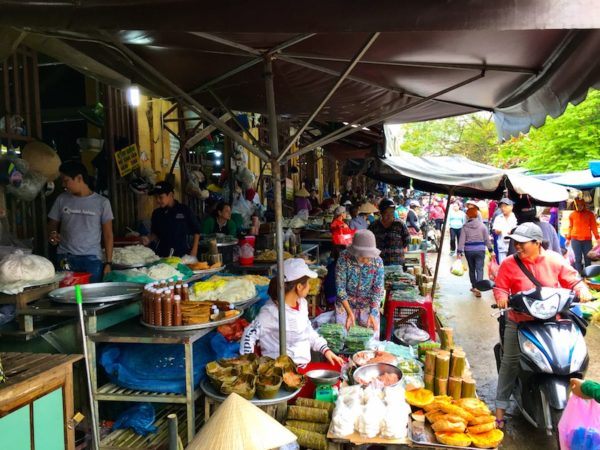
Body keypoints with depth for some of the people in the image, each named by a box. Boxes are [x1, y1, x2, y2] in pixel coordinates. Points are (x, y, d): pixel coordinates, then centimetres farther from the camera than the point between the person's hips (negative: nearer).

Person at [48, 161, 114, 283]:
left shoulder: (102, 202, 0)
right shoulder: (61, 200, 8)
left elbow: (108, 235, 2)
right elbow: (52, 225, 17)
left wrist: (108, 263, -2)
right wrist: (53, 234, -7)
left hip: (92, 259, -2)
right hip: (65, 258, 2)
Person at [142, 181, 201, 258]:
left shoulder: (185, 210, -3)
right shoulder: (156, 213, 7)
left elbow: (196, 231, 2)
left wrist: (194, 251, -2)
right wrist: (149, 239, -1)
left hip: (182, 254, -3)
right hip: (162, 254, 3)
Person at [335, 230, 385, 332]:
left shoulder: (377, 261, -16)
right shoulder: (344, 257, -20)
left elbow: (378, 290, -11)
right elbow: (340, 287, -17)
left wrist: (372, 314, -23)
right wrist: (349, 312, -23)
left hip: (368, 303, 1)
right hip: (345, 301, -1)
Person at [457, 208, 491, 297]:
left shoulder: (465, 227, -3)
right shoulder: (482, 225, -2)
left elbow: (462, 240, -5)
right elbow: (487, 239, 1)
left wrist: (460, 251, -3)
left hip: (468, 250, 1)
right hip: (480, 250, -1)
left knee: (471, 269, 17)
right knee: (479, 269, -4)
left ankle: (474, 286, 29)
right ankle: (478, 288, -19)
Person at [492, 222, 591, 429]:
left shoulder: (555, 260, -1)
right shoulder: (509, 264, -6)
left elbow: (572, 280, 6)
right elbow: (500, 286, -3)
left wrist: (582, 290, -13)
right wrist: (501, 296, -24)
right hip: (518, 322, -1)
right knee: (510, 363, -1)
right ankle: (500, 408, 8)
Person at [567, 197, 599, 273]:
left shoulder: (590, 214, 3)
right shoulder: (572, 215, 4)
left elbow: (593, 226, 5)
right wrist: (568, 239, 13)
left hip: (587, 240, 0)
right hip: (575, 239, 0)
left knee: (587, 258, 4)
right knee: (578, 258, -1)